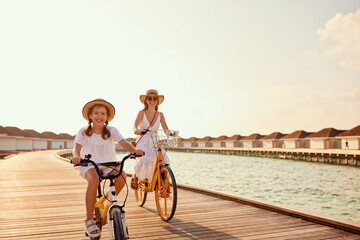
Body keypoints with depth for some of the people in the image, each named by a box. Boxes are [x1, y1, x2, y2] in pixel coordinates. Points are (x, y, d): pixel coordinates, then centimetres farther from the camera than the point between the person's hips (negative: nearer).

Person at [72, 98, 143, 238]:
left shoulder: (111, 131, 1)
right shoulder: (84, 132, -1)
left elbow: (123, 142, -11)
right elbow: (77, 147, -14)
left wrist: (134, 150, -32)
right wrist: (76, 156, -39)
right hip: (89, 165, -2)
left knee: (122, 176, -28)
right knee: (93, 180, -35)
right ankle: (89, 221, -22)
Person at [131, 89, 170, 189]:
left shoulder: (160, 115, 5)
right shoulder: (142, 113, -3)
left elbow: (166, 130, 0)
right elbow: (135, 126, -17)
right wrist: (137, 131, -40)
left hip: (154, 143, 3)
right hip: (142, 142, -3)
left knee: (164, 160, -22)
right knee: (143, 159, -31)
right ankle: (135, 178, -3)